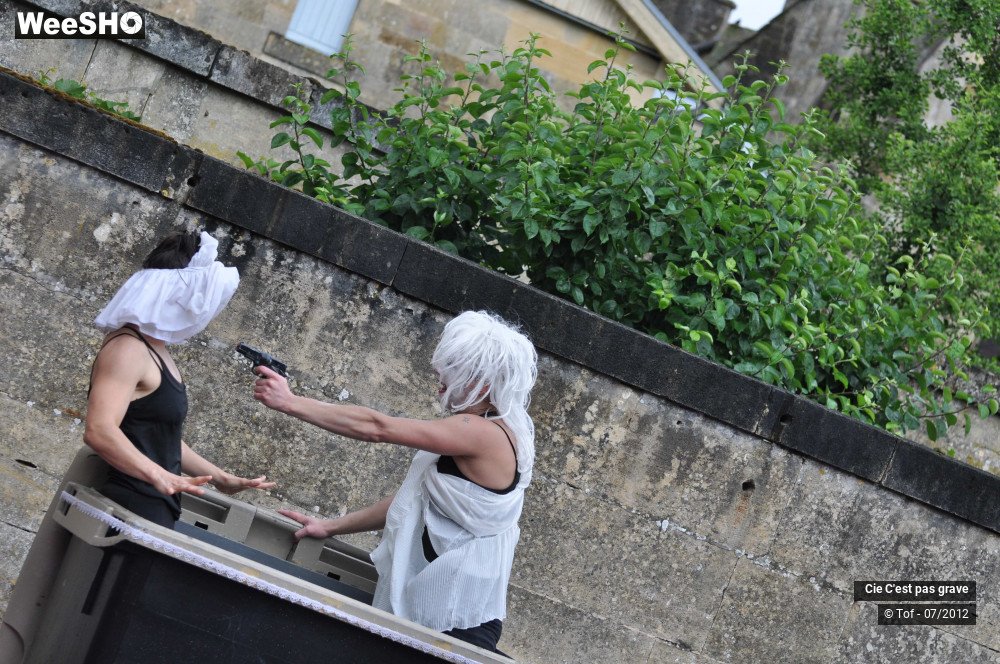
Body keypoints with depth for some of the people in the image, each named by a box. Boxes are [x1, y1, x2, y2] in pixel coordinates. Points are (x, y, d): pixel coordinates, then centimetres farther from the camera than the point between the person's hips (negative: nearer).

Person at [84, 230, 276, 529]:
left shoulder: (155, 350, 19)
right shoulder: (128, 350, -12)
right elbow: (100, 431, -25)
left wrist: (221, 478, 27)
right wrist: (160, 476, -34)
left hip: (158, 512, 9)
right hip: (131, 514, -9)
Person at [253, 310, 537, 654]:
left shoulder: (486, 434, -19)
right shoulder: (471, 436, 12)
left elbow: (377, 428, -18)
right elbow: (414, 501, 15)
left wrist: (290, 402, -12)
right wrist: (331, 527, 13)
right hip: (434, 604, 9)